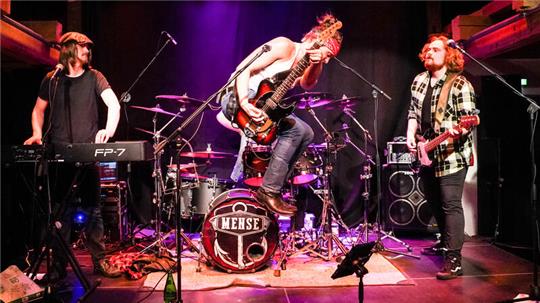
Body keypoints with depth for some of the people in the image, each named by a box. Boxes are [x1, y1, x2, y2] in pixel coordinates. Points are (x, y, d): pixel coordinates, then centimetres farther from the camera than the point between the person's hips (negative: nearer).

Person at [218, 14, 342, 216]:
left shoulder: (303, 67, 14)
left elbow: (308, 84, -11)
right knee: (294, 127, -22)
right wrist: (244, 103, -31)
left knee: (306, 134, 3)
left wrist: (317, 63, -33)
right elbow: (243, 68, -16)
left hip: (264, 106, 9)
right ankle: (269, 191, -16)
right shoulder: (285, 46, -10)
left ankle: (273, 186, 4)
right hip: (237, 100, -9)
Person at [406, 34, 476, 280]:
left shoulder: (460, 85, -11)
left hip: (452, 155, -8)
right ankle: (445, 242, 39)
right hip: (427, 155, 8)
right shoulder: (419, 81, 11)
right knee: (435, 202, 20)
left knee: (451, 206, -10)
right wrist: (411, 135, 3)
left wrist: (460, 130, -35)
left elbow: (470, 119, -14)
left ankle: (454, 261, -7)